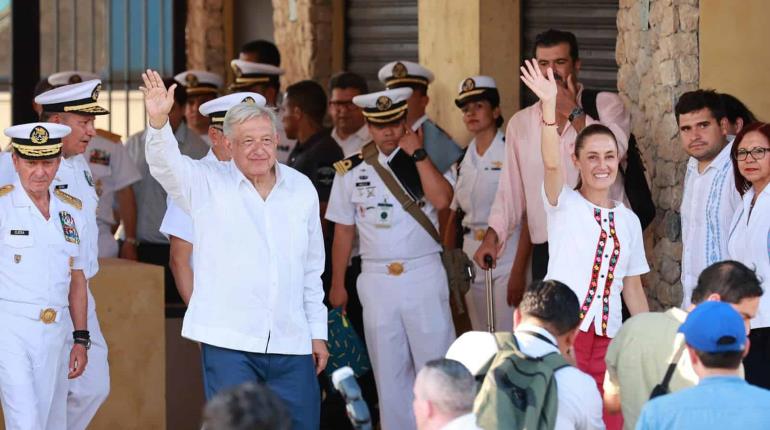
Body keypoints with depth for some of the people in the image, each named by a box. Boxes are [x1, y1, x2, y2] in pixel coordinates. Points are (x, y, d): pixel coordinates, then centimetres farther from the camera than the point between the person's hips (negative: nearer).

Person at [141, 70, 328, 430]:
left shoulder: (301, 189, 12)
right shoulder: (207, 183, 2)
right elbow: (165, 164, -18)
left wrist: (318, 332, 17)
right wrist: (158, 122, -39)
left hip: (291, 343, 3)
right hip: (228, 343, -3)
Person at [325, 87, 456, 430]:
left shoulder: (428, 160, 1)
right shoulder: (351, 171, 5)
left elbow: (442, 200, -18)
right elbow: (343, 231, 9)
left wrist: (418, 154, -17)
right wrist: (337, 285, 10)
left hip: (424, 275, -2)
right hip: (376, 279, 2)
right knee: (389, 369, 10)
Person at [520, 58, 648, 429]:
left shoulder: (628, 221, 14)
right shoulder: (564, 204, 1)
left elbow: (632, 287, 18)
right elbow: (551, 163, -19)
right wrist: (549, 105, -32)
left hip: (607, 340, 4)